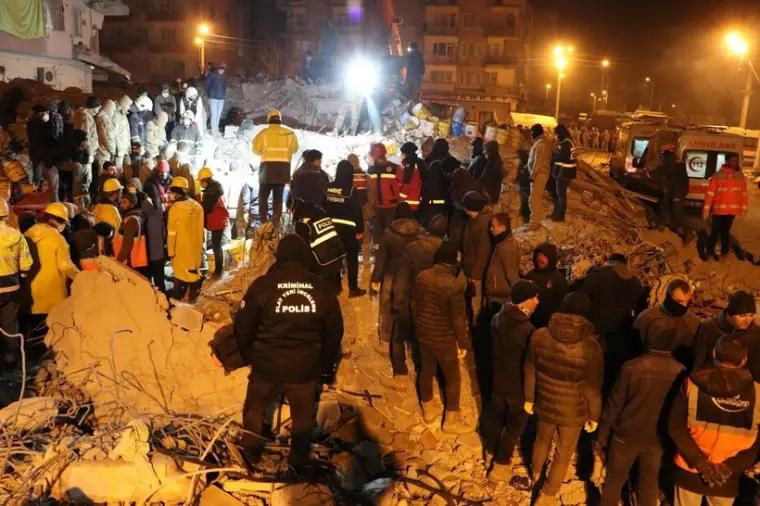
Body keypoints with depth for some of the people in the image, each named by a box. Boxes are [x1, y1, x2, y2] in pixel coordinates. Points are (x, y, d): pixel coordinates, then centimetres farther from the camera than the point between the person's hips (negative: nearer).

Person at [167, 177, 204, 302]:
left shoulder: (175, 208, -18)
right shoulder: (197, 206, 1)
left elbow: (171, 232, -14)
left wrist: (170, 251, -7)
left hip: (181, 249, -5)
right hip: (196, 248, 5)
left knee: (180, 276, 5)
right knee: (194, 274, 14)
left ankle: (177, 300, 13)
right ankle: (193, 299, 23)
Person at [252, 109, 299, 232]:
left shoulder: (264, 133, -7)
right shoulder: (290, 133, 2)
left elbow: (256, 150, -1)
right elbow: (294, 149, 13)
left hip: (268, 168, -2)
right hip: (283, 169, 3)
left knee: (263, 196, 8)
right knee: (278, 197, 11)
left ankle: (263, 221, 1)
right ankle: (276, 222, 8)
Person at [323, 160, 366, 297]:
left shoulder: (328, 188, 0)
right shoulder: (352, 189, -13)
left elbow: (323, 207, 5)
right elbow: (357, 211, -12)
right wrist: (360, 229, -4)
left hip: (332, 226, 4)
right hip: (348, 227, -4)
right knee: (352, 258, 6)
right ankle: (353, 289, 8)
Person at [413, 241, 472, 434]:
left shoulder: (422, 277, -9)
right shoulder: (454, 285, -26)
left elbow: (414, 305, 4)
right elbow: (458, 319, -20)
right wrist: (463, 343, -6)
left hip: (423, 334, 6)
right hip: (445, 340, -6)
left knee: (426, 371, 22)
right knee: (452, 378, 13)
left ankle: (428, 411, 40)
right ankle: (451, 421, 26)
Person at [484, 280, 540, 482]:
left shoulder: (496, 319, -9)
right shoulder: (528, 329, -31)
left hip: (497, 381, 6)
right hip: (518, 388, -6)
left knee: (495, 419, 24)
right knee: (513, 427, 14)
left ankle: (490, 454, 45)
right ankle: (500, 466, 28)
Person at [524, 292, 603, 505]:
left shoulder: (539, 336, -18)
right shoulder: (590, 347, -26)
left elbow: (530, 372, -4)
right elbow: (593, 388, -15)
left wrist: (529, 398, 12)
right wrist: (594, 416, 1)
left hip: (546, 404, 3)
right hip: (573, 411, -3)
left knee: (542, 440, 31)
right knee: (564, 454, 21)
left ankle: (535, 472, 58)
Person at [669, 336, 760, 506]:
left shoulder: (693, 383, -11)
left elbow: (676, 428, -13)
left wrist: (699, 461, -12)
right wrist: (729, 467, -12)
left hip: (690, 470, -1)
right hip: (728, 477, 1)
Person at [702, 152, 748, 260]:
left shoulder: (740, 175, 5)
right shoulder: (718, 175, -5)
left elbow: (744, 193, 7)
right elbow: (710, 192, -6)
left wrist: (744, 207, 4)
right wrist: (706, 208, -9)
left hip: (732, 210, 3)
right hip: (719, 209, -3)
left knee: (725, 231, 12)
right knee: (715, 231, 1)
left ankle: (724, 251, 24)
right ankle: (710, 252, 11)